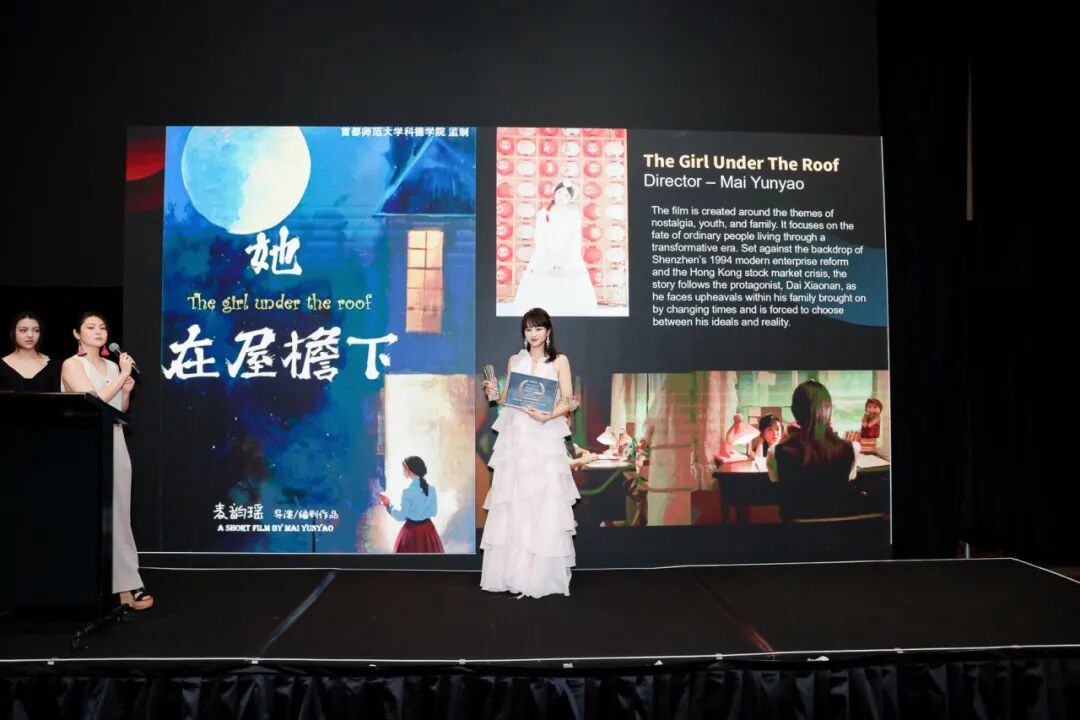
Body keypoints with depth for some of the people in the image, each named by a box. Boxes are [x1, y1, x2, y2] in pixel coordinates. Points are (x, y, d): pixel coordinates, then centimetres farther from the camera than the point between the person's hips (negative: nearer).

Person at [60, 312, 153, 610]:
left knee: (118, 515, 3)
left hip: (115, 445, 6)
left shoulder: (112, 366, 13)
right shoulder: (72, 365, -4)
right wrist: (123, 375, -12)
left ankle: (123, 584, 6)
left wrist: (127, 391, 2)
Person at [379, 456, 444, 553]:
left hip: (412, 530, -5)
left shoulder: (408, 491, -16)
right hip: (428, 529, 5)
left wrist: (388, 504, 0)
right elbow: (434, 512, 7)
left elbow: (401, 516, -12)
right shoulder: (431, 489, -1)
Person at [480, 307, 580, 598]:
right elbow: (508, 400, 14)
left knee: (545, 503, -5)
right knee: (513, 503, 2)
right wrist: (495, 393, -6)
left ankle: (543, 575, 3)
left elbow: (568, 401, -2)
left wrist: (547, 416, -19)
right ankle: (514, 573, 9)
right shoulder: (515, 360, 13)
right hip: (515, 438, 3)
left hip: (545, 438, -3)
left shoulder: (560, 361, 3)